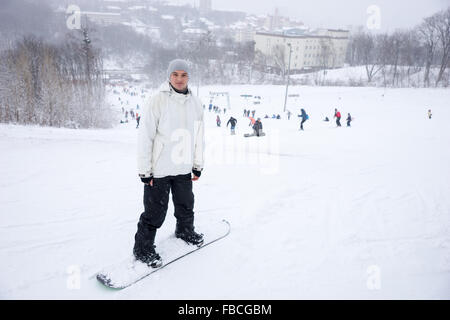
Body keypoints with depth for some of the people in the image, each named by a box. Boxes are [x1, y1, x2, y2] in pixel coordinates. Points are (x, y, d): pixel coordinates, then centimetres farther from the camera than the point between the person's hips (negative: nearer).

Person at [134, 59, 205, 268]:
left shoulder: (195, 103, 4)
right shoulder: (158, 101, -13)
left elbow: (198, 137, 11)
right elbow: (145, 137, -12)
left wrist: (198, 165, 13)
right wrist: (144, 170, -13)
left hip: (184, 168, 5)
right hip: (159, 170, -5)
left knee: (186, 206, 22)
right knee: (155, 212, 3)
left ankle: (185, 231, 48)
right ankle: (143, 249, 23)